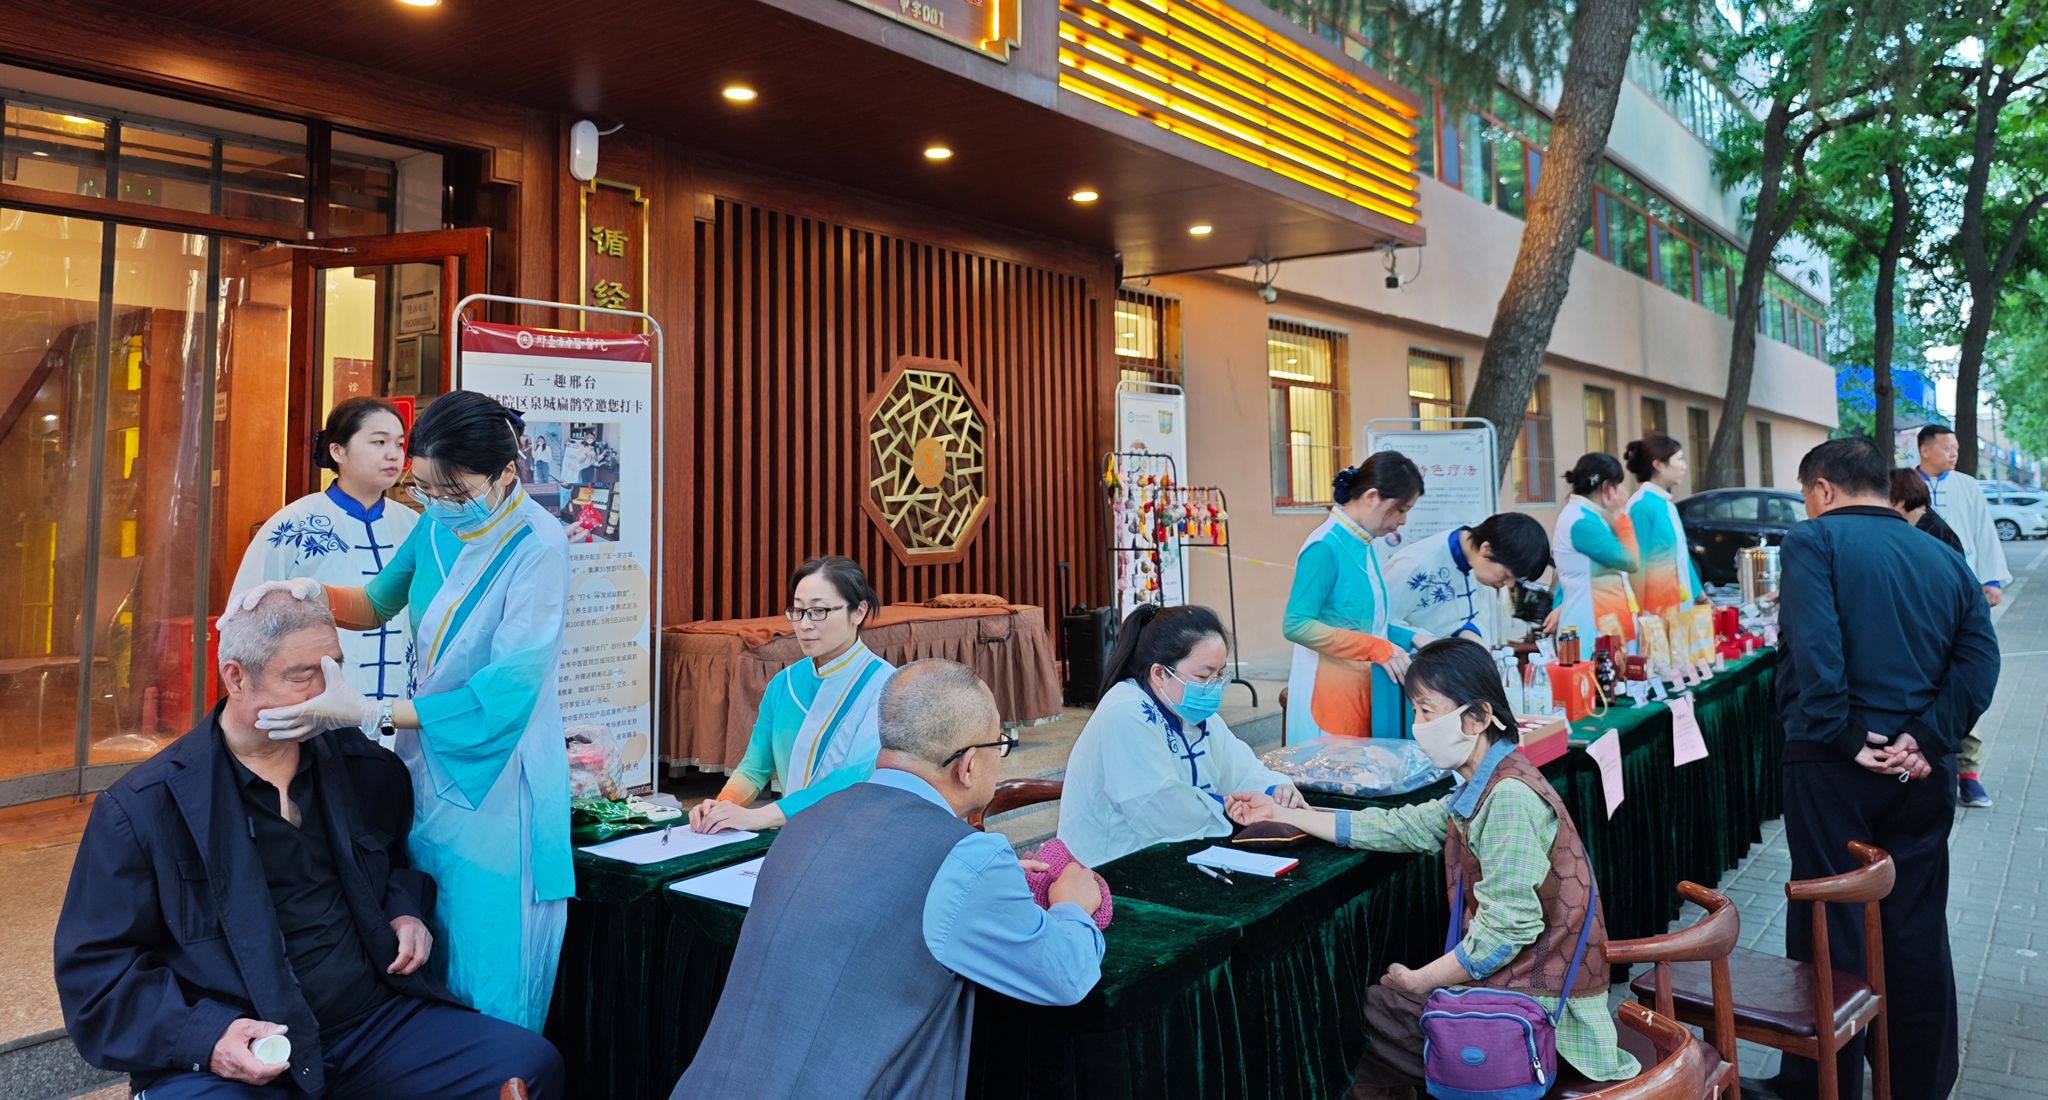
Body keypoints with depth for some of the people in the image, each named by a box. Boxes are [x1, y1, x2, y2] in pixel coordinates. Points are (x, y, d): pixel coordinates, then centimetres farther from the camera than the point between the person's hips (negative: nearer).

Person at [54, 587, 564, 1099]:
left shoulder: (367, 769, 7)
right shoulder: (141, 808, -4)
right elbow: (95, 970, -4)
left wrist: (405, 911, 6)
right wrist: (204, 1037, -18)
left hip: (376, 1022, 2)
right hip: (237, 1058, -2)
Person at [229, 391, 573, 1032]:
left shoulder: (537, 547, -21)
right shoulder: (439, 526, 1)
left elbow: (507, 690, -27)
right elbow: (377, 604, 18)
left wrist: (368, 713, -30)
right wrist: (313, 593, -3)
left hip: (497, 780, -7)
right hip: (428, 762, 7)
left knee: (488, 990, 4)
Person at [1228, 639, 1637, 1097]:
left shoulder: (1508, 797, -23)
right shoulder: (1481, 789, 6)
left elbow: (1506, 929, -25)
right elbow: (1399, 827, 10)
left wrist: (1417, 981, -13)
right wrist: (1279, 814, 10)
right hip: (1514, 978, 8)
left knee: (1373, 1010, 1)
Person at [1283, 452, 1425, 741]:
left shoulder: (1364, 546, 10)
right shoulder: (1325, 548, -15)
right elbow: (1297, 625, -21)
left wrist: (1413, 638, 5)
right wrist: (1378, 649, -20)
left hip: (1364, 690, 8)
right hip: (1331, 694, -8)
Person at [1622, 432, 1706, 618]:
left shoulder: (1667, 505, 13)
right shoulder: (1642, 506, -13)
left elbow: (1682, 558, 19)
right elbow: (1637, 565, -16)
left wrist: (1702, 599, 20)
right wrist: (1640, 614, -16)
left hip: (1679, 605, 8)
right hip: (1656, 609, -8)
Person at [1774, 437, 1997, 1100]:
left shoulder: (1813, 541, -6)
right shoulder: (1945, 560, 12)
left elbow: (1813, 649, -20)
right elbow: (1979, 660, 0)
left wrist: (1841, 738, -15)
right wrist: (1926, 740, -7)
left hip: (1834, 770, -5)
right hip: (1919, 773, 5)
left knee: (1829, 927, 3)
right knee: (1917, 930, 15)